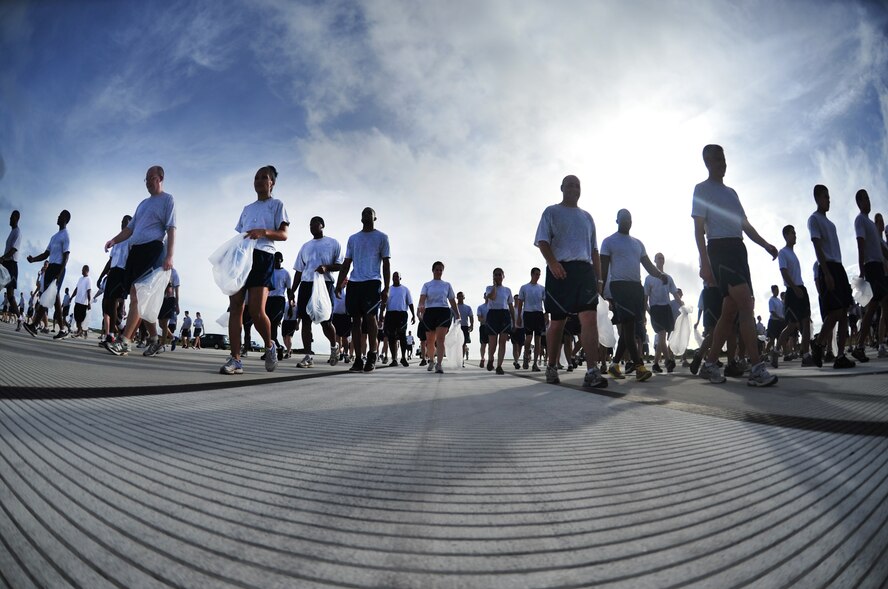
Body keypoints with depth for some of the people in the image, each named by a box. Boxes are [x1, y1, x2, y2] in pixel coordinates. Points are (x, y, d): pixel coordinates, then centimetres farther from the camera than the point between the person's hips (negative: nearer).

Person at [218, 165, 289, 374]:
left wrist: (263, 232, -19)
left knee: (256, 311, -15)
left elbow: (283, 235, 0)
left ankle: (269, 346, 11)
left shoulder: (277, 205, 11)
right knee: (235, 308, -5)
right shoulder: (247, 208, 27)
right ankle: (235, 359, -5)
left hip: (262, 257, -6)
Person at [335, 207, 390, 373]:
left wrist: (386, 288, -5)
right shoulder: (353, 238, 19)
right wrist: (339, 284, 7)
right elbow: (346, 264, 18)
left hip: (372, 282, -4)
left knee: (370, 317, -14)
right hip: (353, 283, 4)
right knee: (355, 320, 2)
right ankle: (358, 360, 5)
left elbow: (386, 263, 3)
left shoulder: (381, 237, 8)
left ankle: (371, 356, -3)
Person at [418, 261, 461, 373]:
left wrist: (458, 316, 10)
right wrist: (421, 306, -29)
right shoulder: (427, 285, 10)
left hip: (444, 312, -1)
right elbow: (422, 298, -7)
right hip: (429, 312, 1)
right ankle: (431, 361, 32)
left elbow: (452, 301, 16)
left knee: (440, 339, -17)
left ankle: (439, 364, -23)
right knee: (430, 340, 9)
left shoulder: (447, 285, 14)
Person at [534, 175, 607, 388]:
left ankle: (592, 372, -17)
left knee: (590, 318, -13)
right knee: (557, 322, 3)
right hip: (560, 270, -3)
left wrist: (598, 278, 14)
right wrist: (552, 262, -20)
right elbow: (542, 241, -2)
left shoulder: (586, 217, 24)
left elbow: (594, 250, 23)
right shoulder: (551, 212, 10)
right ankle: (551, 367, 18)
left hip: (584, 270, 3)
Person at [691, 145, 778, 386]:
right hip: (719, 248, -8)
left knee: (731, 310, 4)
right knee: (746, 304, -19)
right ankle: (757, 368, -22)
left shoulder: (731, 192, 26)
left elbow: (745, 225, 26)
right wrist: (704, 262, -14)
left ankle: (710, 364, 11)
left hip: (738, 248, 8)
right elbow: (699, 229, -5)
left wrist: (765, 245, 11)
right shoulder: (702, 189, 3)